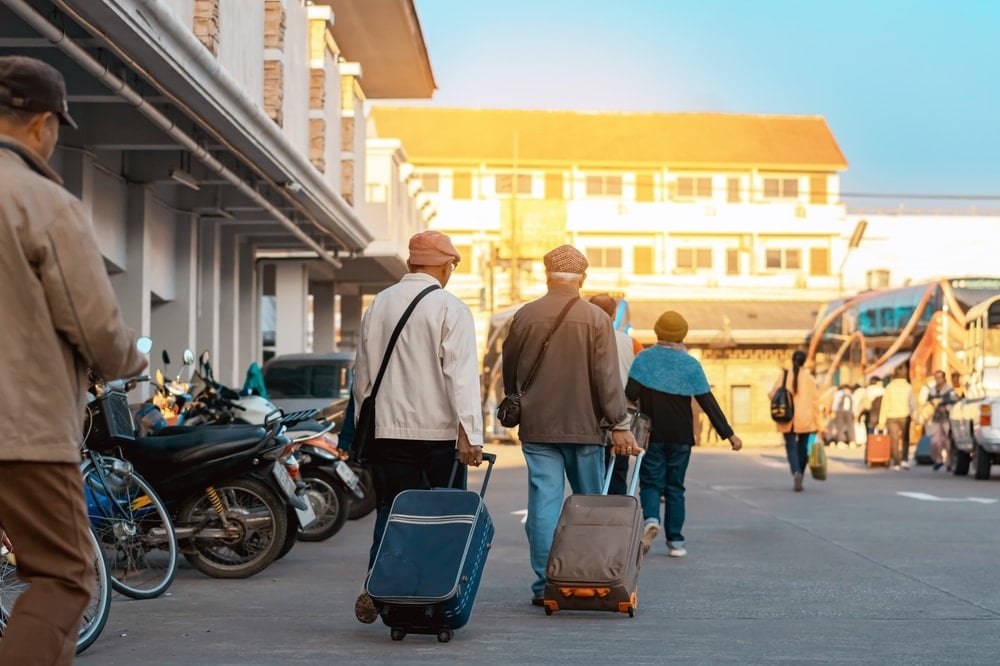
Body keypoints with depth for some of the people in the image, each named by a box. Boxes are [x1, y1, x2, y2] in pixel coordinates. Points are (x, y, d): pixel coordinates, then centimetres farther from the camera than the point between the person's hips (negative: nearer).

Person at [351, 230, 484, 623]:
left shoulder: (379, 304, 9)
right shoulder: (450, 309, -6)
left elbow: (363, 371, 14)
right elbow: (461, 374, -14)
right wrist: (470, 433, -17)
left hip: (388, 428, 4)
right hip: (438, 429, -4)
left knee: (390, 510, 5)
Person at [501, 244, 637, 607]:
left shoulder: (525, 316, 2)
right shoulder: (596, 319, -5)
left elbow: (509, 370, 12)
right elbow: (607, 376, -9)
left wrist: (515, 406, 29)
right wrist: (619, 424, -6)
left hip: (537, 427, 1)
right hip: (584, 426, -1)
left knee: (544, 501, 2)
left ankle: (545, 583, -2)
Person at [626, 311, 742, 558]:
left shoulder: (644, 359, -2)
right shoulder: (690, 364, -1)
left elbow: (630, 394, -11)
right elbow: (708, 402, -5)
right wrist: (728, 433, -3)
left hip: (651, 435, -1)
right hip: (680, 436, 1)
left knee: (651, 482, 7)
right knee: (675, 487, 10)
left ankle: (650, 518, -22)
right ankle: (675, 541, 7)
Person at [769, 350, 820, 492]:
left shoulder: (784, 376, 0)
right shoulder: (809, 377, -2)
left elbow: (772, 395, 0)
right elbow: (815, 400, -2)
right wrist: (816, 423, 3)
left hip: (788, 420, 0)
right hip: (805, 420, 0)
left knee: (791, 447, 0)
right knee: (802, 448, 13)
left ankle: (796, 472, -26)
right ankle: (799, 477, 17)